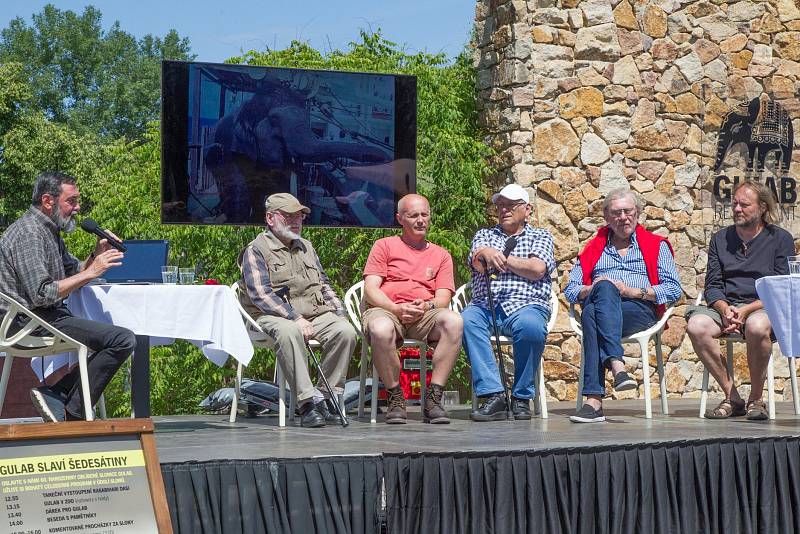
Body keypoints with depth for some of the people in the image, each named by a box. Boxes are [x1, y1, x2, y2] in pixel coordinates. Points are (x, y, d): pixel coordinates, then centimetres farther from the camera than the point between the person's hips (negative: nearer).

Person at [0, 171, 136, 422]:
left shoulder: (48, 230, 17)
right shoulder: (29, 234, -15)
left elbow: (74, 271, 21)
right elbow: (41, 295, -24)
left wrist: (96, 254, 1)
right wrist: (91, 271, -19)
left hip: (47, 316, 11)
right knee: (123, 340, -19)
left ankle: (53, 394, 6)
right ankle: (72, 414, -12)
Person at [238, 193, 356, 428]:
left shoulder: (306, 247, 24)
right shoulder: (256, 250, 1)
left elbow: (324, 284, 29)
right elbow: (260, 294, -11)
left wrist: (340, 312, 11)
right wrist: (296, 318, -20)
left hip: (315, 313, 5)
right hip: (274, 315, -5)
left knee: (345, 331, -24)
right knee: (289, 332, -40)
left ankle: (329, 398, -17)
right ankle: (308, 400, -39)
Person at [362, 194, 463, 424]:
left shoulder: (441, 255, 22)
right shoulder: (385, 246, 15)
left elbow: (443, 299, 10)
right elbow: (370, 289, 3)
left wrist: (426, 307, -14)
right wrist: (397, 309, -15)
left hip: (425, 313, 2)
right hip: (385, 310, -2)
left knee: (454, 321, -33)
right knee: (380, 329, -40)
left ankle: (433, 398, -29)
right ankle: (396, 398, -20)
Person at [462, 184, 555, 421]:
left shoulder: (540, 236, 21)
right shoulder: (485, 235, 27)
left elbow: (538, 269, 0)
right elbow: (478, 264, 5)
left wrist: (500, 257, 5)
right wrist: (486, 254, -20)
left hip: (525, 305, -2)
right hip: (486, 305, 2)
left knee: (530, 326, -38)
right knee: (467, 320, -34)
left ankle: (521, 397, -22)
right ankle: (493, 395, -37)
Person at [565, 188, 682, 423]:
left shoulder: (655, 245, 22)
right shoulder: (594, 248, 29)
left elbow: (674, 289, 8)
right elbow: (570, 290, 21)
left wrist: (635, 291, -5)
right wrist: (591, 290, -2)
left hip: (640, 310, -2)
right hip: (597, 305, 2)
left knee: (592, 314, -37)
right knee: (605, 288, -37)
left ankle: (594, 399, -50)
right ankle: (617, 365, -52)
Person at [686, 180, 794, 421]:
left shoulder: (781, 239, 7)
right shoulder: (720, 239, 18)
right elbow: (712, 285, 12)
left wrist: (747, 310, -14)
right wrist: (724, 309, -11)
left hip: (763, 308, -3)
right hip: (725, 305, 3)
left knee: (757, 327, -41)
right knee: (696, 325, -30)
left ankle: (756, 399, -20)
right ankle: (732, 397, -20)